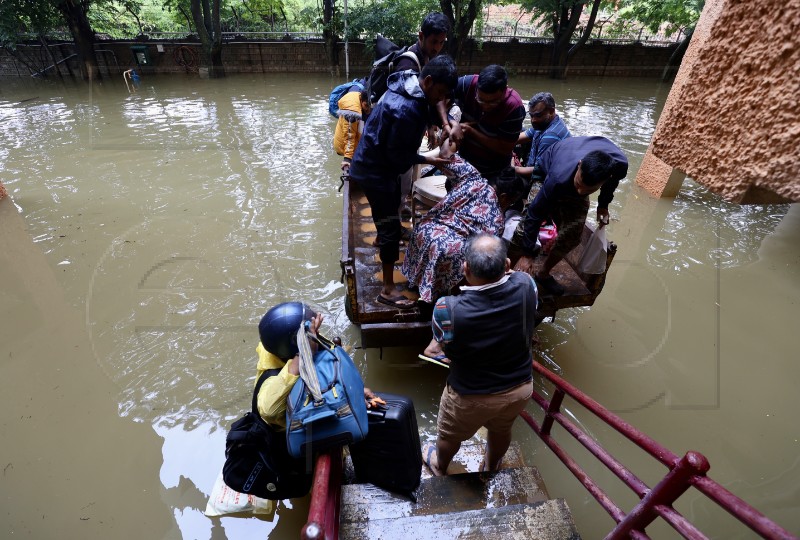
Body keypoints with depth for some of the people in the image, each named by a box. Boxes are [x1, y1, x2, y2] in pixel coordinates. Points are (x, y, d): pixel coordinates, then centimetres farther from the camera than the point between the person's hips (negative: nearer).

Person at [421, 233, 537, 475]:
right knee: (501, 430, 35)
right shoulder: (525, 285, -25)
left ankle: (439, 467, 60)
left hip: (470, 396, -3)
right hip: (520, 387, 4)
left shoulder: (448, 309, -34)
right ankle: (491, 467, 64)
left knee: (449, 435, 29)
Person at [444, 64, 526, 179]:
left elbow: (506, 149, -23)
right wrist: (451, 124, -35)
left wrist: (470, 131, -28)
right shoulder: (468, 84, -22)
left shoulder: (514, 107, -28)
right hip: (463, 160, 3)